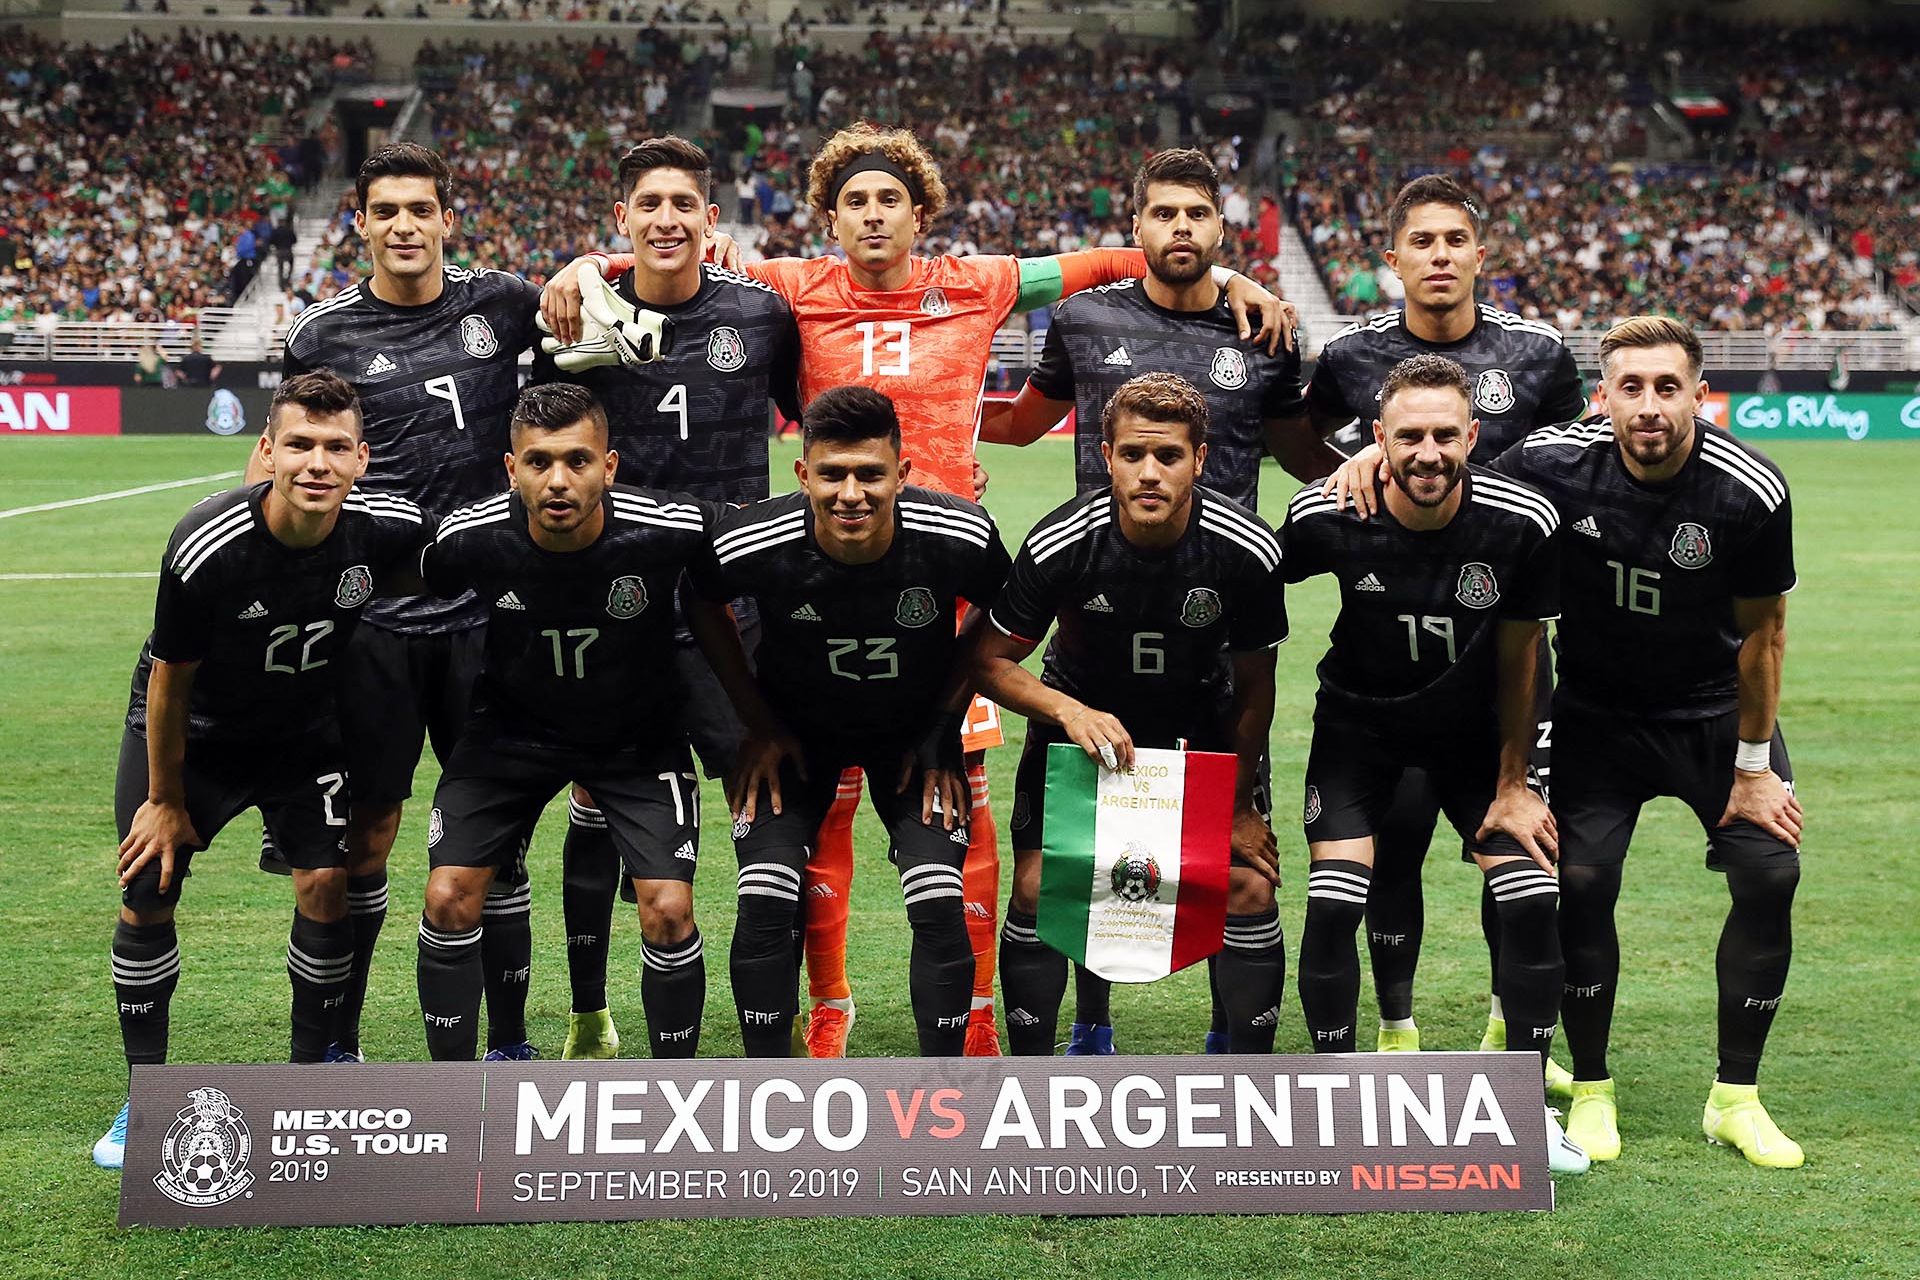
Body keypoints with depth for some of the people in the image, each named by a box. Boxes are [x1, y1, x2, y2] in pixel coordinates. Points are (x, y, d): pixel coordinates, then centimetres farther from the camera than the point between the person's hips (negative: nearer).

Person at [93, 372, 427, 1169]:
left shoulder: (387, 530, -24)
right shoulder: (205, 549, -33)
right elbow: (171, 679, -18)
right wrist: (165, 799, -7)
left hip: (306, 730, 2)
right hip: (195, 732, -2)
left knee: (326, 885, -9)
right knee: (146, 899, -4)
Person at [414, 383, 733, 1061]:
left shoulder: (668, 530, -27)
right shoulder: (470, 539, -24)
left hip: (639, 733, -1)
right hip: (513, 723, 1)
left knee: (668, 911, -13)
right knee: (450, 897, -9)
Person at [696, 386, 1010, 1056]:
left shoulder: (962, 537, -27)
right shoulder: (750, 544, -29)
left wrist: (944, 728, -5)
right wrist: (757, 722, -2)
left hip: (915, 730, 0)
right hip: (795, 730, 0)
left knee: (940, 905, -13)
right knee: (765, 903, -13)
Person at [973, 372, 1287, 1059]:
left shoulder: (1248, 550, -24)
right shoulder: (1060, 544, -26)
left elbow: (1253, 686, -9)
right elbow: (991, 660, -14)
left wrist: (1238, 804, -6)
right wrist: (1071, 713, -30)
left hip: (1200, 725, 1)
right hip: (1080, 715, 0)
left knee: (1249, 883, -11)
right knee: (1037, 887, -12)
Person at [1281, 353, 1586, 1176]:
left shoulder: (1523, 525, -22)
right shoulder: (1329, 517, -24)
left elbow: (1518, 660, -7)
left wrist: (1512, 784, -1)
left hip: (1474, 729, 1)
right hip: (1360, 723, -1)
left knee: (1532, 903, -9)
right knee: (1332, 905, -16)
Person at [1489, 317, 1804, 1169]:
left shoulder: (1750, 493, -23)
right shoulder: (1551, 466, -22)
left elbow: (1761, 633, -9)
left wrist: (1753, 765, -4)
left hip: (1715, 711, 0)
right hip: (1595, 710, 0)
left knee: (1770, 873, -10)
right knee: (1580, 882, -12)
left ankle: (1735, 1098, 6)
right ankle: (1591, 1092, 8)